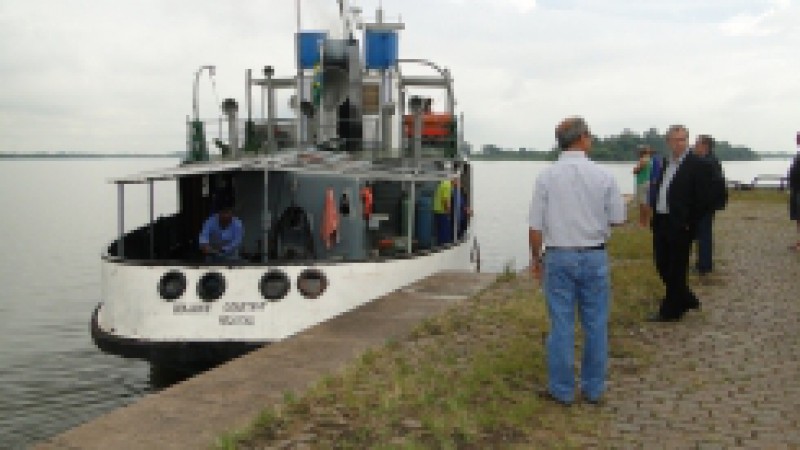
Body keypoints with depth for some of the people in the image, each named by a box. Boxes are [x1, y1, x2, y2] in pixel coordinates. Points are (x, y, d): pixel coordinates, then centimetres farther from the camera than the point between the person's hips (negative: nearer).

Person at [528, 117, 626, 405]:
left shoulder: (546, 177, -6)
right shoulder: (603, 176, -5)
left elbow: (535, 226, -5)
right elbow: (618, 219, 3)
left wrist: (536, 258, 8)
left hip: (558, 256, 0)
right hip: (594, 256, 1)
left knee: (561, 324, 6)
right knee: (595, 324, 10)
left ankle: (561, 390, 13)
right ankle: (593, 388, 19)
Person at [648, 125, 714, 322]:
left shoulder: (698, 165, -9)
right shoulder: (666, 164, 13)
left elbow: (703, 199, -12)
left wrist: (690, 224, -13)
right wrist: (655, 219, 10)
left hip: (680, 226, -8)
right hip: (661, 223, 8)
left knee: (676, 269, 1)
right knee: (662, 265, 14)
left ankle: (671, 311, 12)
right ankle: (686, 300, 31)